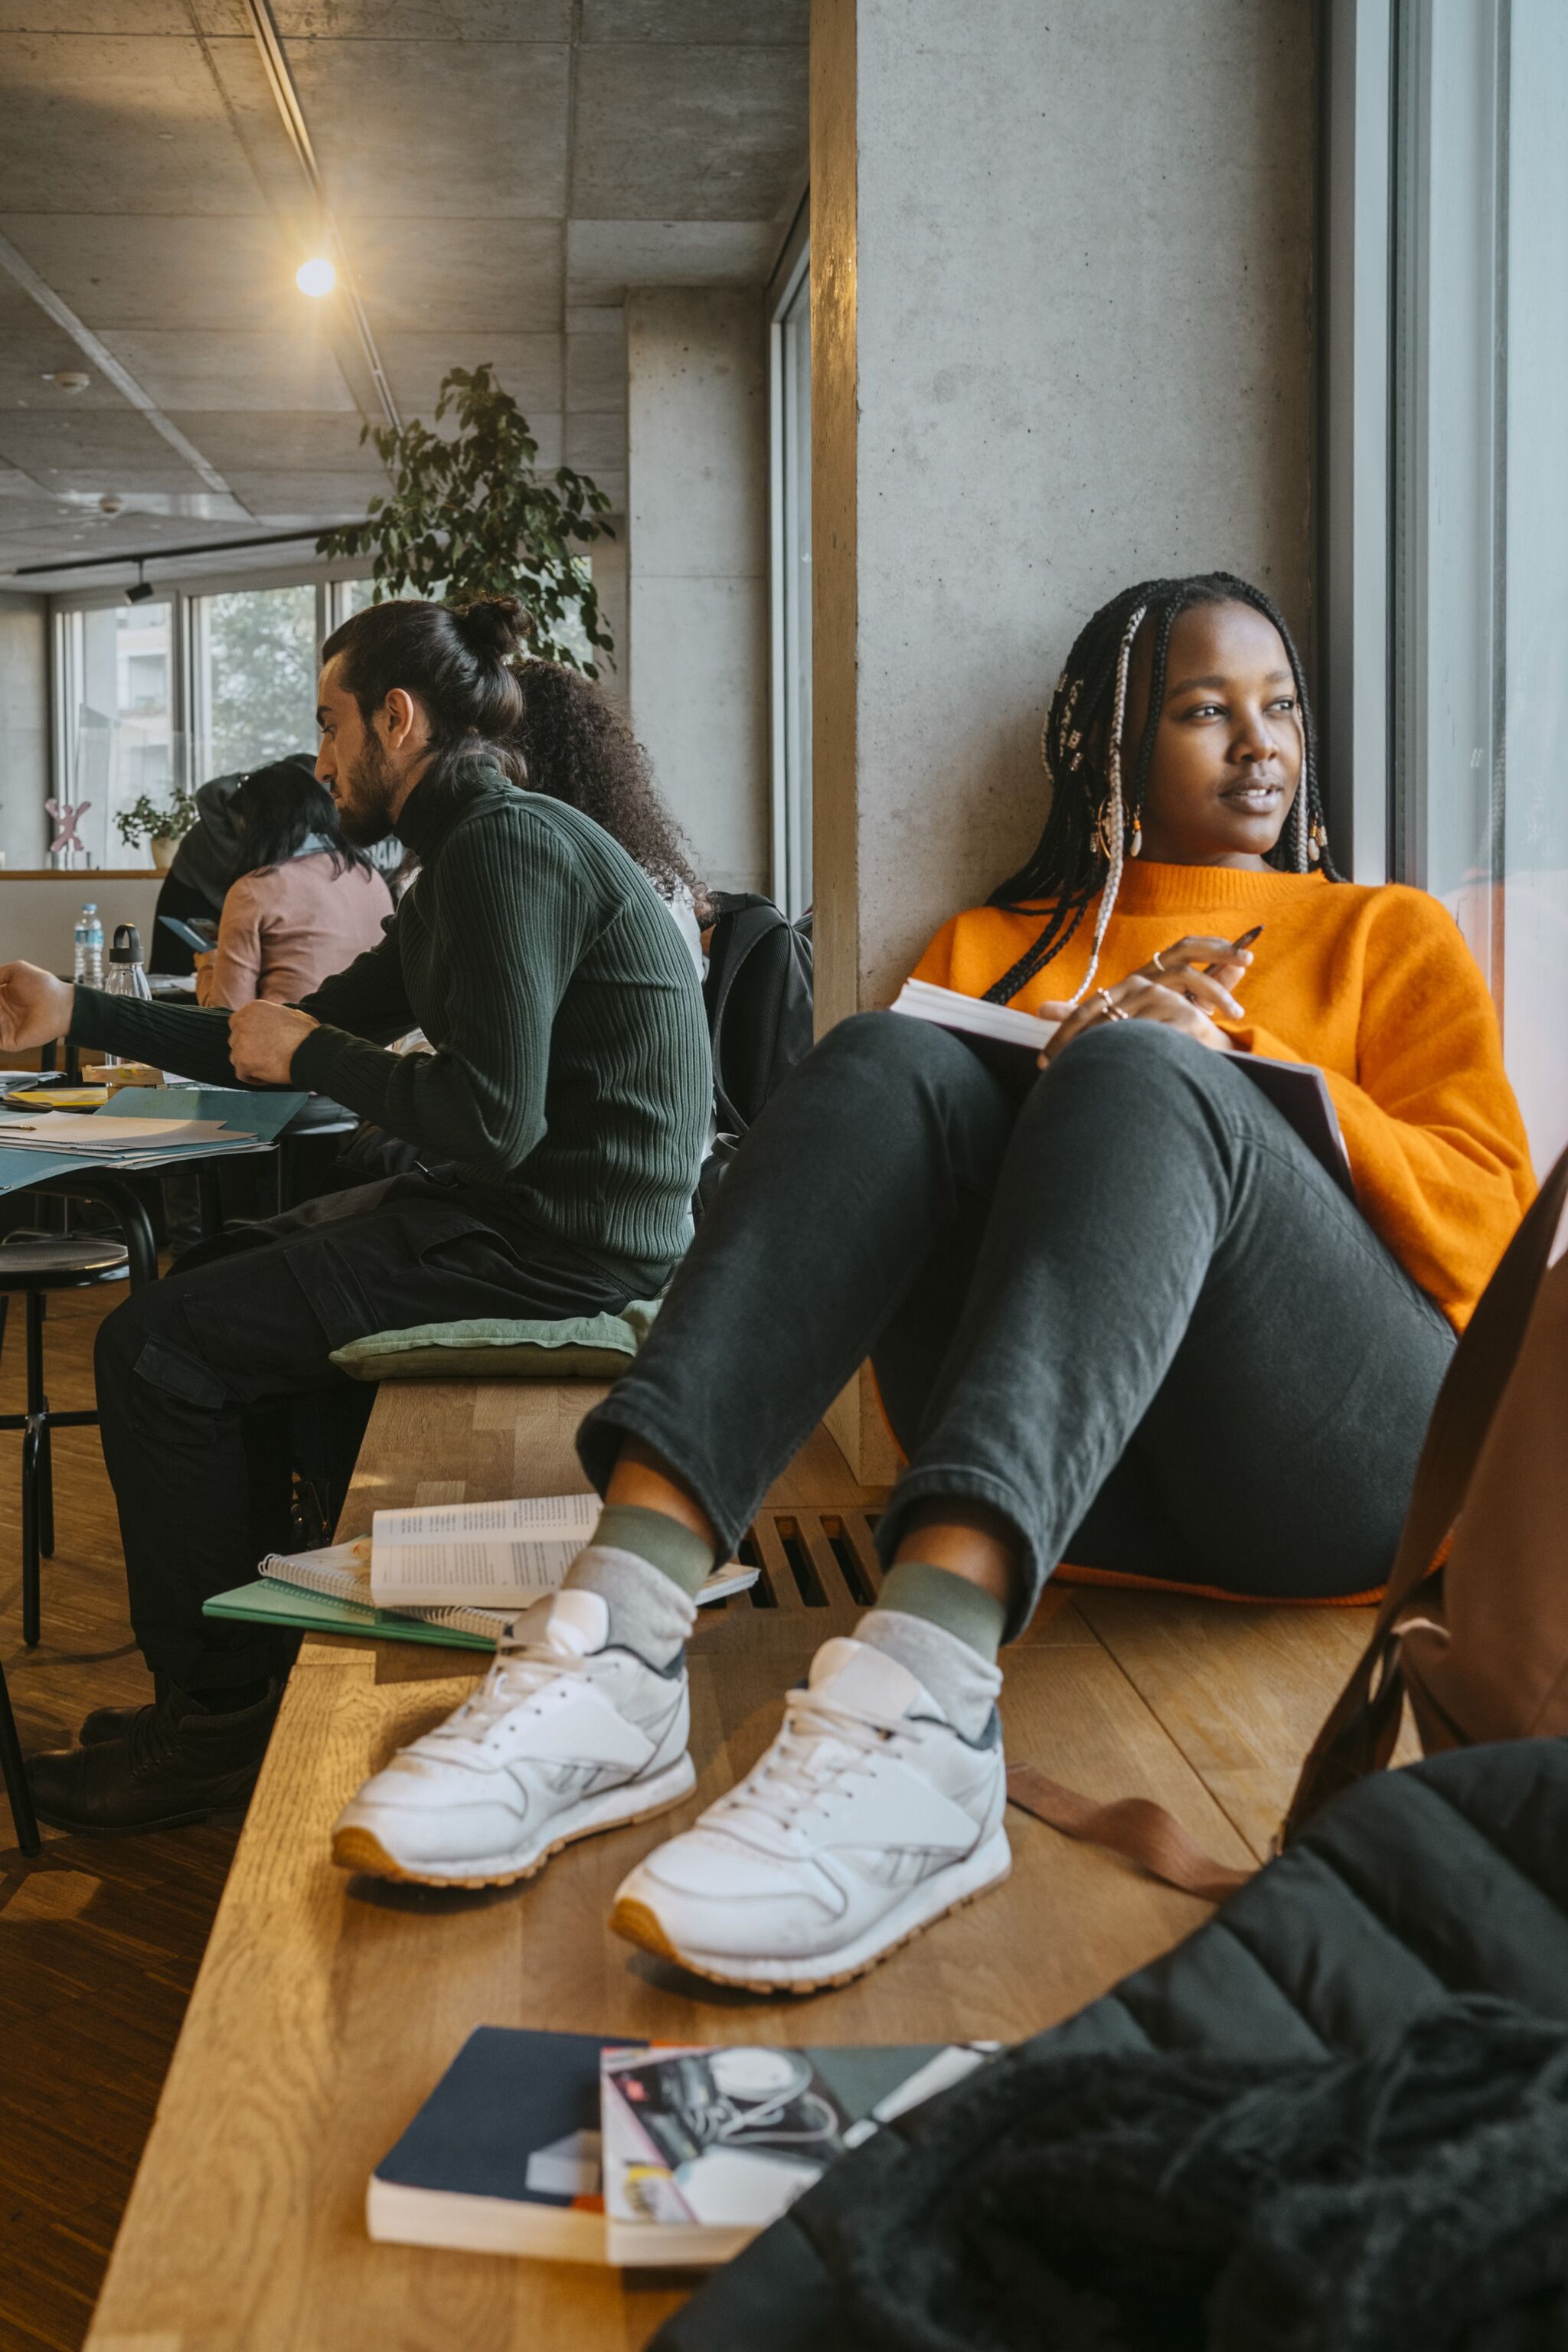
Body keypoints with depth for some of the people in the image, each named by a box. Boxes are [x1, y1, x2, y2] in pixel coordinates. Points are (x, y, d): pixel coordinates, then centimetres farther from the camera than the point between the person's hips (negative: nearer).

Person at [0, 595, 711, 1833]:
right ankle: (256, 1652, 26)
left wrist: (313, 1055, -10)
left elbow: (492, 1117, -25)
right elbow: (287, 1038, 22)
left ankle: (219, 1714, 7)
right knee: (211, 1283, 22)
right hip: (516, 1210, 11)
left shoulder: (509, 847, -16)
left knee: (155, 1349, -8)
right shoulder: (470, 857, 17)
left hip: (555, 1241, -11)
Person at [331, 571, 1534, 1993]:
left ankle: (922, 1695, -57)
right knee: (893, 1061, -23)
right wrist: (1054, 1082, -5)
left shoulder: (1388, 938, 24)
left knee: (1144, 1076, -30)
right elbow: (897, 1172, 13)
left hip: (1329, 1465, -1)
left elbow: (1483, 1222, 9)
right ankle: (621, 1630, -45)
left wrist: (1233, 1056, -3)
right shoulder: (992, 948, 28)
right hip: (1060, 1480, 2)